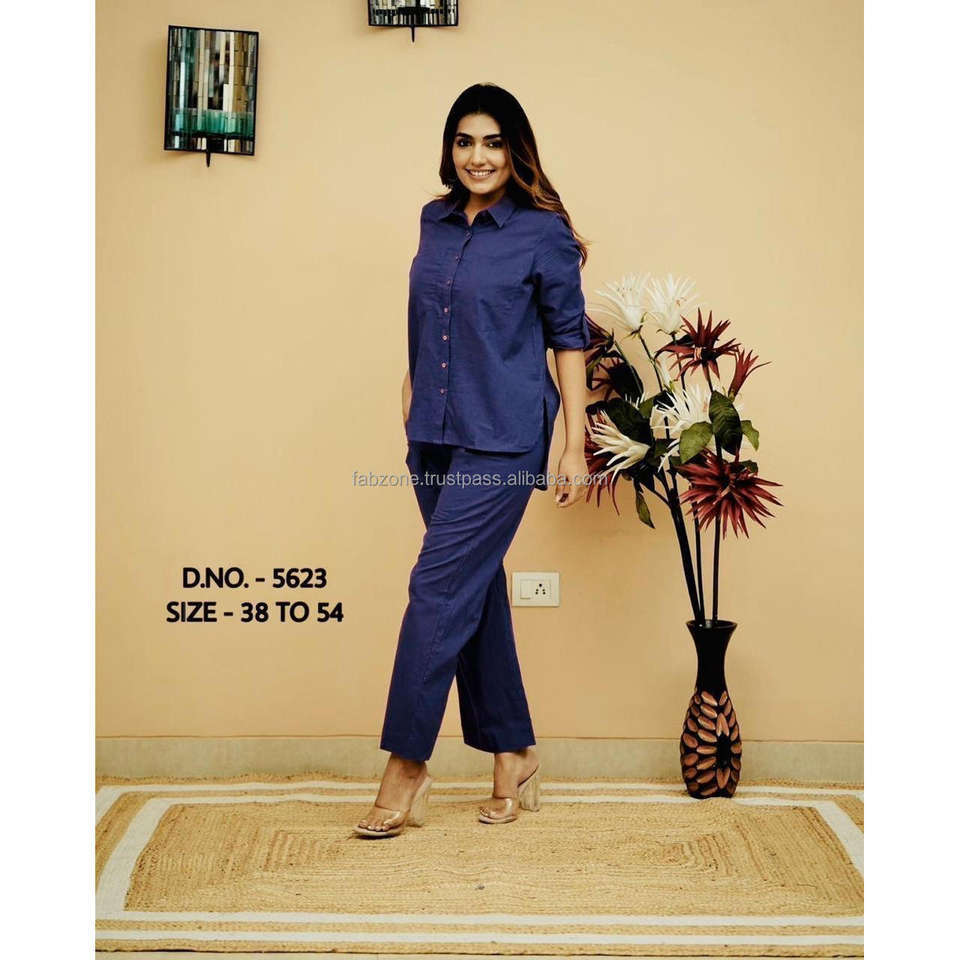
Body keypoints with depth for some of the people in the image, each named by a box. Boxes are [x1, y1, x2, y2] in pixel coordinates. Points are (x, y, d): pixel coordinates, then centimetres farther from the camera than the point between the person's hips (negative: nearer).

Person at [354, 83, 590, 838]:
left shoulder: (543, 233, -5)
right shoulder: (436, 221, 10)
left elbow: (569, 339, -3)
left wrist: (576, 446, -6)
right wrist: (414, 386, 16)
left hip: (504, 440, -6)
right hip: (435, 436, 6)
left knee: (441, 587, -9)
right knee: (477, 592, 10)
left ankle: (407, 770, -1)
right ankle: (514, 759, 23)